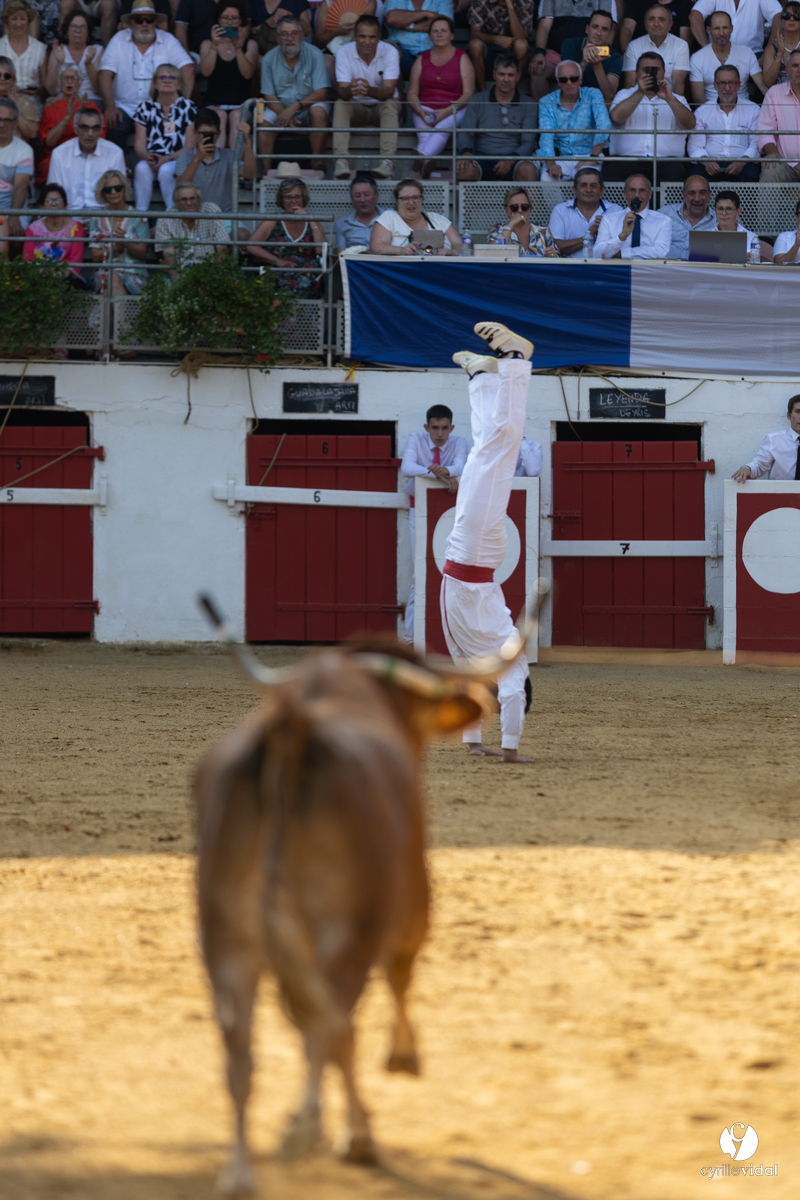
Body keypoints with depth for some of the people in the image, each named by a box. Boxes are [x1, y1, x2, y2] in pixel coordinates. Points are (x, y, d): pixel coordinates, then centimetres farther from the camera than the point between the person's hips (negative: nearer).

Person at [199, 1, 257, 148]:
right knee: (220, 117, -34)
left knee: (237, 116, -34)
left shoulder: (250, 45, 13)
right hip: (215, 103, 0)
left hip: (241, 104, 0)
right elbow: (206, 71, -5)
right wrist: (215, 46, -17)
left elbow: (248, 74, -5)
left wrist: (238, 48, -16)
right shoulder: (208, 44, 14)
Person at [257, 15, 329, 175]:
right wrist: (284, 114, -23)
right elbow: (269, 96, -3)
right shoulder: (269, 59, -3)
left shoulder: (314, 54, -9)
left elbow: (321, 94, -14)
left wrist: (295, 106, -29)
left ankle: (316, 161, -26)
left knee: (318, 111, -34)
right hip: (280, 107, 1)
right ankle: (266, 169, -24)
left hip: (309, 105, -1)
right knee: (264, 120, -28)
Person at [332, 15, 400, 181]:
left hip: (382, 105, -1)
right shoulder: (344, 53, -13)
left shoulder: (390, 52, -16)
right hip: (357, 106, 1)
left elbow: (389, 91, -24)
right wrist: (350, 91, -46)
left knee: (390, 104, -34)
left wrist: (370, 91, -47)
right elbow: (341, 91, -20)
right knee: (339, 105, -30)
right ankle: (341, 161, -41)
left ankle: (387, 161, -46)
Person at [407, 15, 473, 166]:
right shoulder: (422, 60, 17)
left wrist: (446, 111, -16)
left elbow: (468, 94, -1)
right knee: (425, 135, -31)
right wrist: (421, 112, -11)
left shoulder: (462, 58, 9)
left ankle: (422, 158, -62)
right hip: (425, 108, 3)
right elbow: (412, 93, 12)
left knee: (441, 130, -37)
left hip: (454, 110, -3)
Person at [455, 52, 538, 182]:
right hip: (483, 158, 0)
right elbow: (464, 133, 5)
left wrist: (511, 160, -19)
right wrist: (466, 152, -20)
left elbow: (528, 142, 2)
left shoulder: (529, 105, 10)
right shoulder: (478, 101, 13)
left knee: (528, 170, -36)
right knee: (464, 169, -36)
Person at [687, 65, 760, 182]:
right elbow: (695, 145, 9)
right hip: (711, 162, 0)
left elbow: (756, 144, 3)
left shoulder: (753, 110, 14)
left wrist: (741, 162, -17)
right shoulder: (702, 112, 18)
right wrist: (706, 162, -14)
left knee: (751, 175, -36)